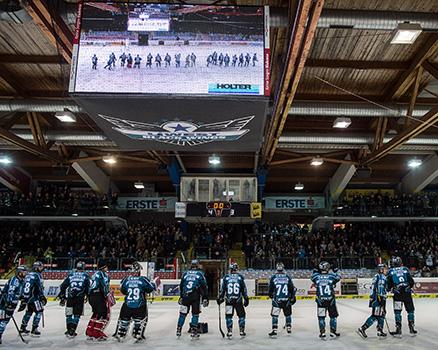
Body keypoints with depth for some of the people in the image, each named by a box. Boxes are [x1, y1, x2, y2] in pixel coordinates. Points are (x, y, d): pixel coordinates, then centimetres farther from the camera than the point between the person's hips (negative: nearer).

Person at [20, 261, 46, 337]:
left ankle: (23, 328, 25)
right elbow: (40, 288, -20)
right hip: (34, 297, -10)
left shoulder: (28, 275, 16)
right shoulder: (37, 275, -16)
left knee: (29, 311, 20)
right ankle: (34, 330, -4)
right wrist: (42, 297, -15)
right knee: (39, 312, -3)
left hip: (27, 297, 10)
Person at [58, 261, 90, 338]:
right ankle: (72, 331, -1)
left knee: (69, 314, 15)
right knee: (77, 314, 6)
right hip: (80, 298, -2)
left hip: (70, 297, 2)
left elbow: (63, 286, 13)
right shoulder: (85, 276, 7)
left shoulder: (71, 275, 15)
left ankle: (69, 330, 16)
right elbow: (88, 288, 0)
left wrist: (62, 297, 20)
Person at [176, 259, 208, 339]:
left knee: (183, 313, 12)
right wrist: (205, 298, 1)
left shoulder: (185, 273, 12)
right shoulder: (200, 274, 3)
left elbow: (181, 286, 18)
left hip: (185, 297, 3)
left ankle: (178, 331, 15)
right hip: (195, 298, -3)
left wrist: (181, 297, 28)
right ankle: (193, 332, 5)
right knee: (195, 314, 7)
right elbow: (204, 287, -1)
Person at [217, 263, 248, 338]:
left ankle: (229, 332, 8)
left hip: (228, 300, 1)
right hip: (238, 300, 0)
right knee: (241, 315, 14)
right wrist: (246, 299, 8)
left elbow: (222, 289, 3)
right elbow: (244, 289, 1)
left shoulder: (226, 277, 0)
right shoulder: (240, 277, -1)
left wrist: (220, 298, 12)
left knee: (228, 316, 10)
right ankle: (242, 331, 12)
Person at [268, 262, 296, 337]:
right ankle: (289, 328, 29)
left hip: (276, 300, -2)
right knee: (288, 314, 21)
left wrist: (271, 295, 19)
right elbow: (292, 288, 3)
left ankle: (274, 331, -5)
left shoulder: (273, 277, -5)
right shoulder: (287, 277, 0)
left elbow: (270, 289, 0)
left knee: (275, 315, 1)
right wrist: (292, 297, 15)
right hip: (286, 299, 2)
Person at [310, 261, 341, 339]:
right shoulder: (331, 276, -9)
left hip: (320, 301, 1)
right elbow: (338, 277, 10)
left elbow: (312, 277, 16)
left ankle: (322, 333, 11)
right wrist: (335, 270, 19)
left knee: (321, 317, 11)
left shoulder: (317, 277, -7)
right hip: (331, 300, -1)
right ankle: (333, 332, 19)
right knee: (333, 316, 16)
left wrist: (316, 271, 14)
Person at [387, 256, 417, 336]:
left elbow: (389, 284, 1)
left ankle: (398, 328, 3)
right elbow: (411, 281, 6)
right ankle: (412, 328, 16)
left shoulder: (390, 271, 2)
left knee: (397, 311, 5)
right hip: (407, 293, 2)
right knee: (410, 310, 14)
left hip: (397, 294, -1)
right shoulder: (405, 269, 6)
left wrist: (389, 289, 22)